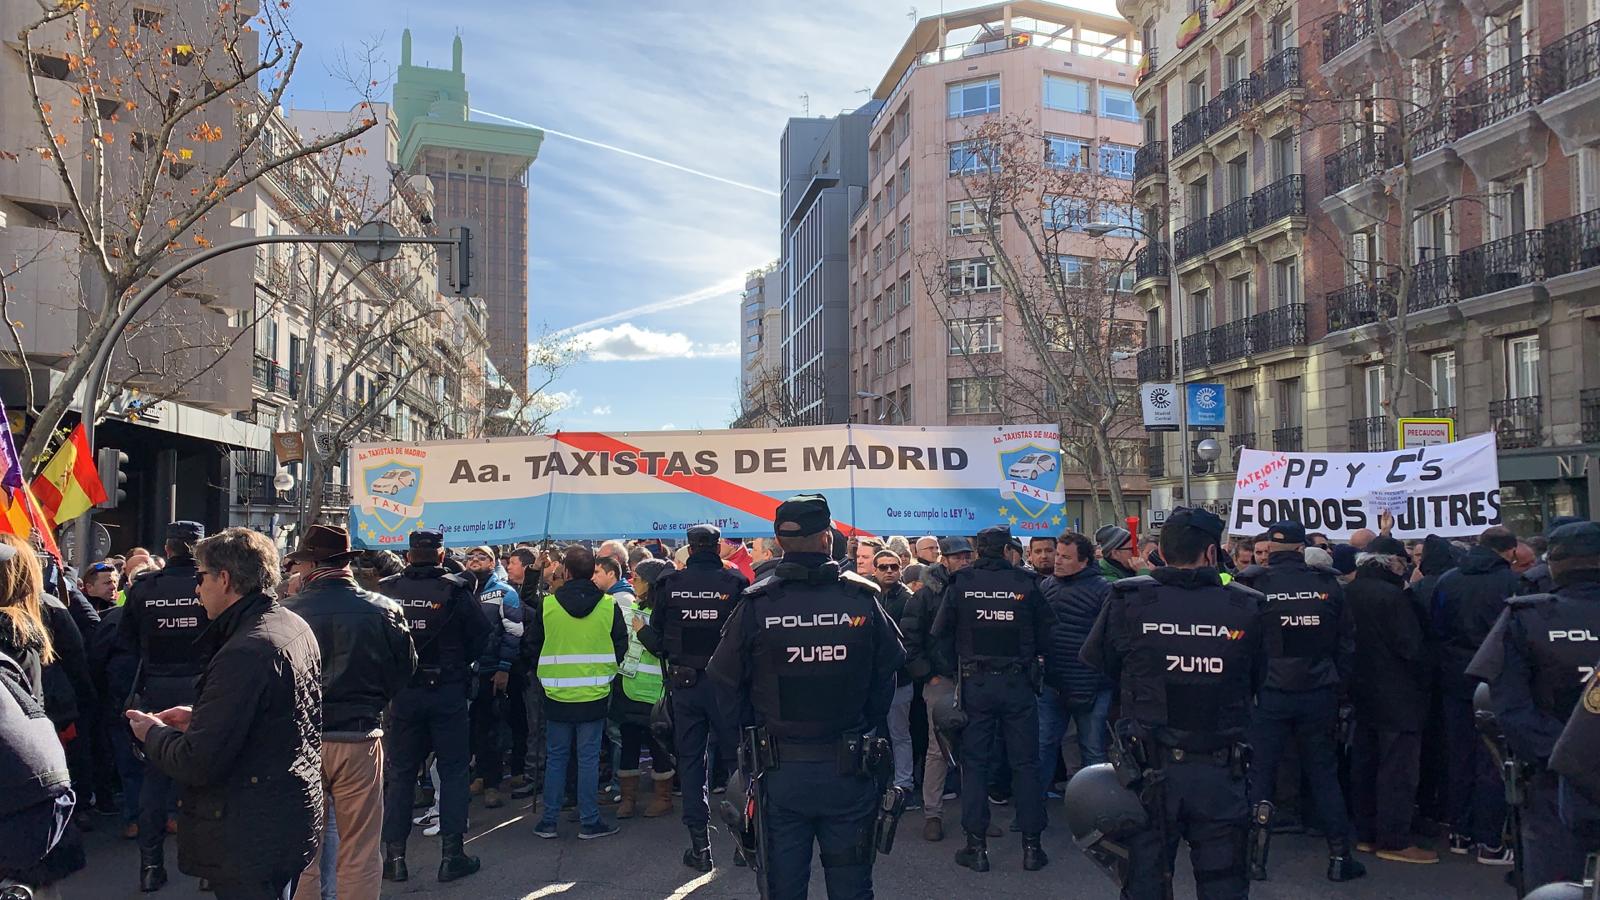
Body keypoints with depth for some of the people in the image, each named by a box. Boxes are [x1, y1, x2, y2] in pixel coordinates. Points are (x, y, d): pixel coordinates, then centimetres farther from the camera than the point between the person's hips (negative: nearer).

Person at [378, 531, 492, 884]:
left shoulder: (386, 590, -6)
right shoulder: (455, 590, -12)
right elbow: (481, 637, -6)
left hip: (401, 692, 2)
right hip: (448, 691, -2)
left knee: (399, 772, 11)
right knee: (453, 770, 8)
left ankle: (394, 855, 14)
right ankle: (452, 854, 8)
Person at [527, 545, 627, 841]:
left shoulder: (547, 604, -7)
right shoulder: (608, 604, -6)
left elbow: (533, 645, 5)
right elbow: (621, 645, 2)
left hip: (557, 694, 0)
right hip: (594, 694, 0)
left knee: (555, 756, 11)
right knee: (589, 757, 5)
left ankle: (548, 821, 14)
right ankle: (589, 822, 9)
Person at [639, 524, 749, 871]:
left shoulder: (669, 584, -4)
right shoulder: (735, 583, -9)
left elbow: (657, 640, -1)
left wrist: (641, 631, 20)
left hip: (684, 683, 2)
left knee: (690, 758, 11)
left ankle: (700, 845, 12)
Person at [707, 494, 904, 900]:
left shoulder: (755, 606, -9)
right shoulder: (862, 601, -6)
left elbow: (726, 685, -2)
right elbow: (887, 677, 3)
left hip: (779, 773, 0)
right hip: (848, 772, 1)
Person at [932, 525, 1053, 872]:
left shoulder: (960, 585, -3)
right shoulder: (1026, 583, -4)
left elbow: (941, 635, -1)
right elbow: (1045, 635, 2)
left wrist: (950, 673, 8)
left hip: (975, 683, 0)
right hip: (1019, 683, 0)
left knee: (974, 762, 7)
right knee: (1025, 763, 8)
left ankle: (976, 846, 9)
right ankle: (1031, 846, 11)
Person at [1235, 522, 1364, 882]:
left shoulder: (1253, 585, -9)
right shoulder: (1327, 584, -1)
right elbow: (1346, 642, 6)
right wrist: (1338, 684, 15)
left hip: (1269, 693, -2)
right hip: (1319, 694, 2)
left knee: (1261, 773, 6)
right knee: (1324, 773, 13)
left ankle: (1256, 856, 7)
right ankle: (1339, 856, 16)